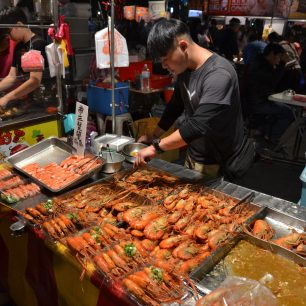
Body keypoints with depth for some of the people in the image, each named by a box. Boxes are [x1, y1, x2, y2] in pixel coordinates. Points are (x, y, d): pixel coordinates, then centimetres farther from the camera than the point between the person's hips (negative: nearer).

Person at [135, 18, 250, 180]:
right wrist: (154, 136, 10)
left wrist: (156, 146, -29)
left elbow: (199, 126, -35)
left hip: (217, 163, -8)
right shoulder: (185, 68, 0)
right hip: (193, 154, 8)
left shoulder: (218, 75, -28)